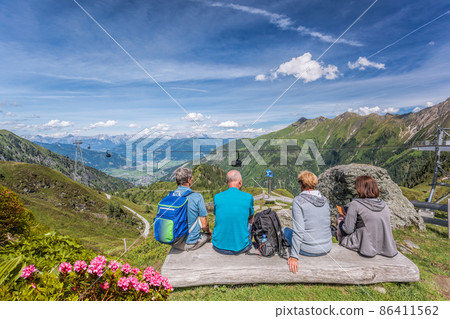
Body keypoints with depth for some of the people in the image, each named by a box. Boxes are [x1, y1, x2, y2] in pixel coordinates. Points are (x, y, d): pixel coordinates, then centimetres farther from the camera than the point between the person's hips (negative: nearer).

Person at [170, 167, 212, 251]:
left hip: (174, 243, 5)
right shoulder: (197, 197, -19)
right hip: (191, 243, -5)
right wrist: (208, 230, 8)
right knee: (209, 234, 24)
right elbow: (204, 225, -15)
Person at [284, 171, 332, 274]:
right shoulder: (324, 199, 2)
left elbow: (298, 230, -21)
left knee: (285, 230, 21)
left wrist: (294, 256, -16)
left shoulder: (298, 200, -16)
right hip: (327, 249, 5)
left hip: (308, 250, -5)